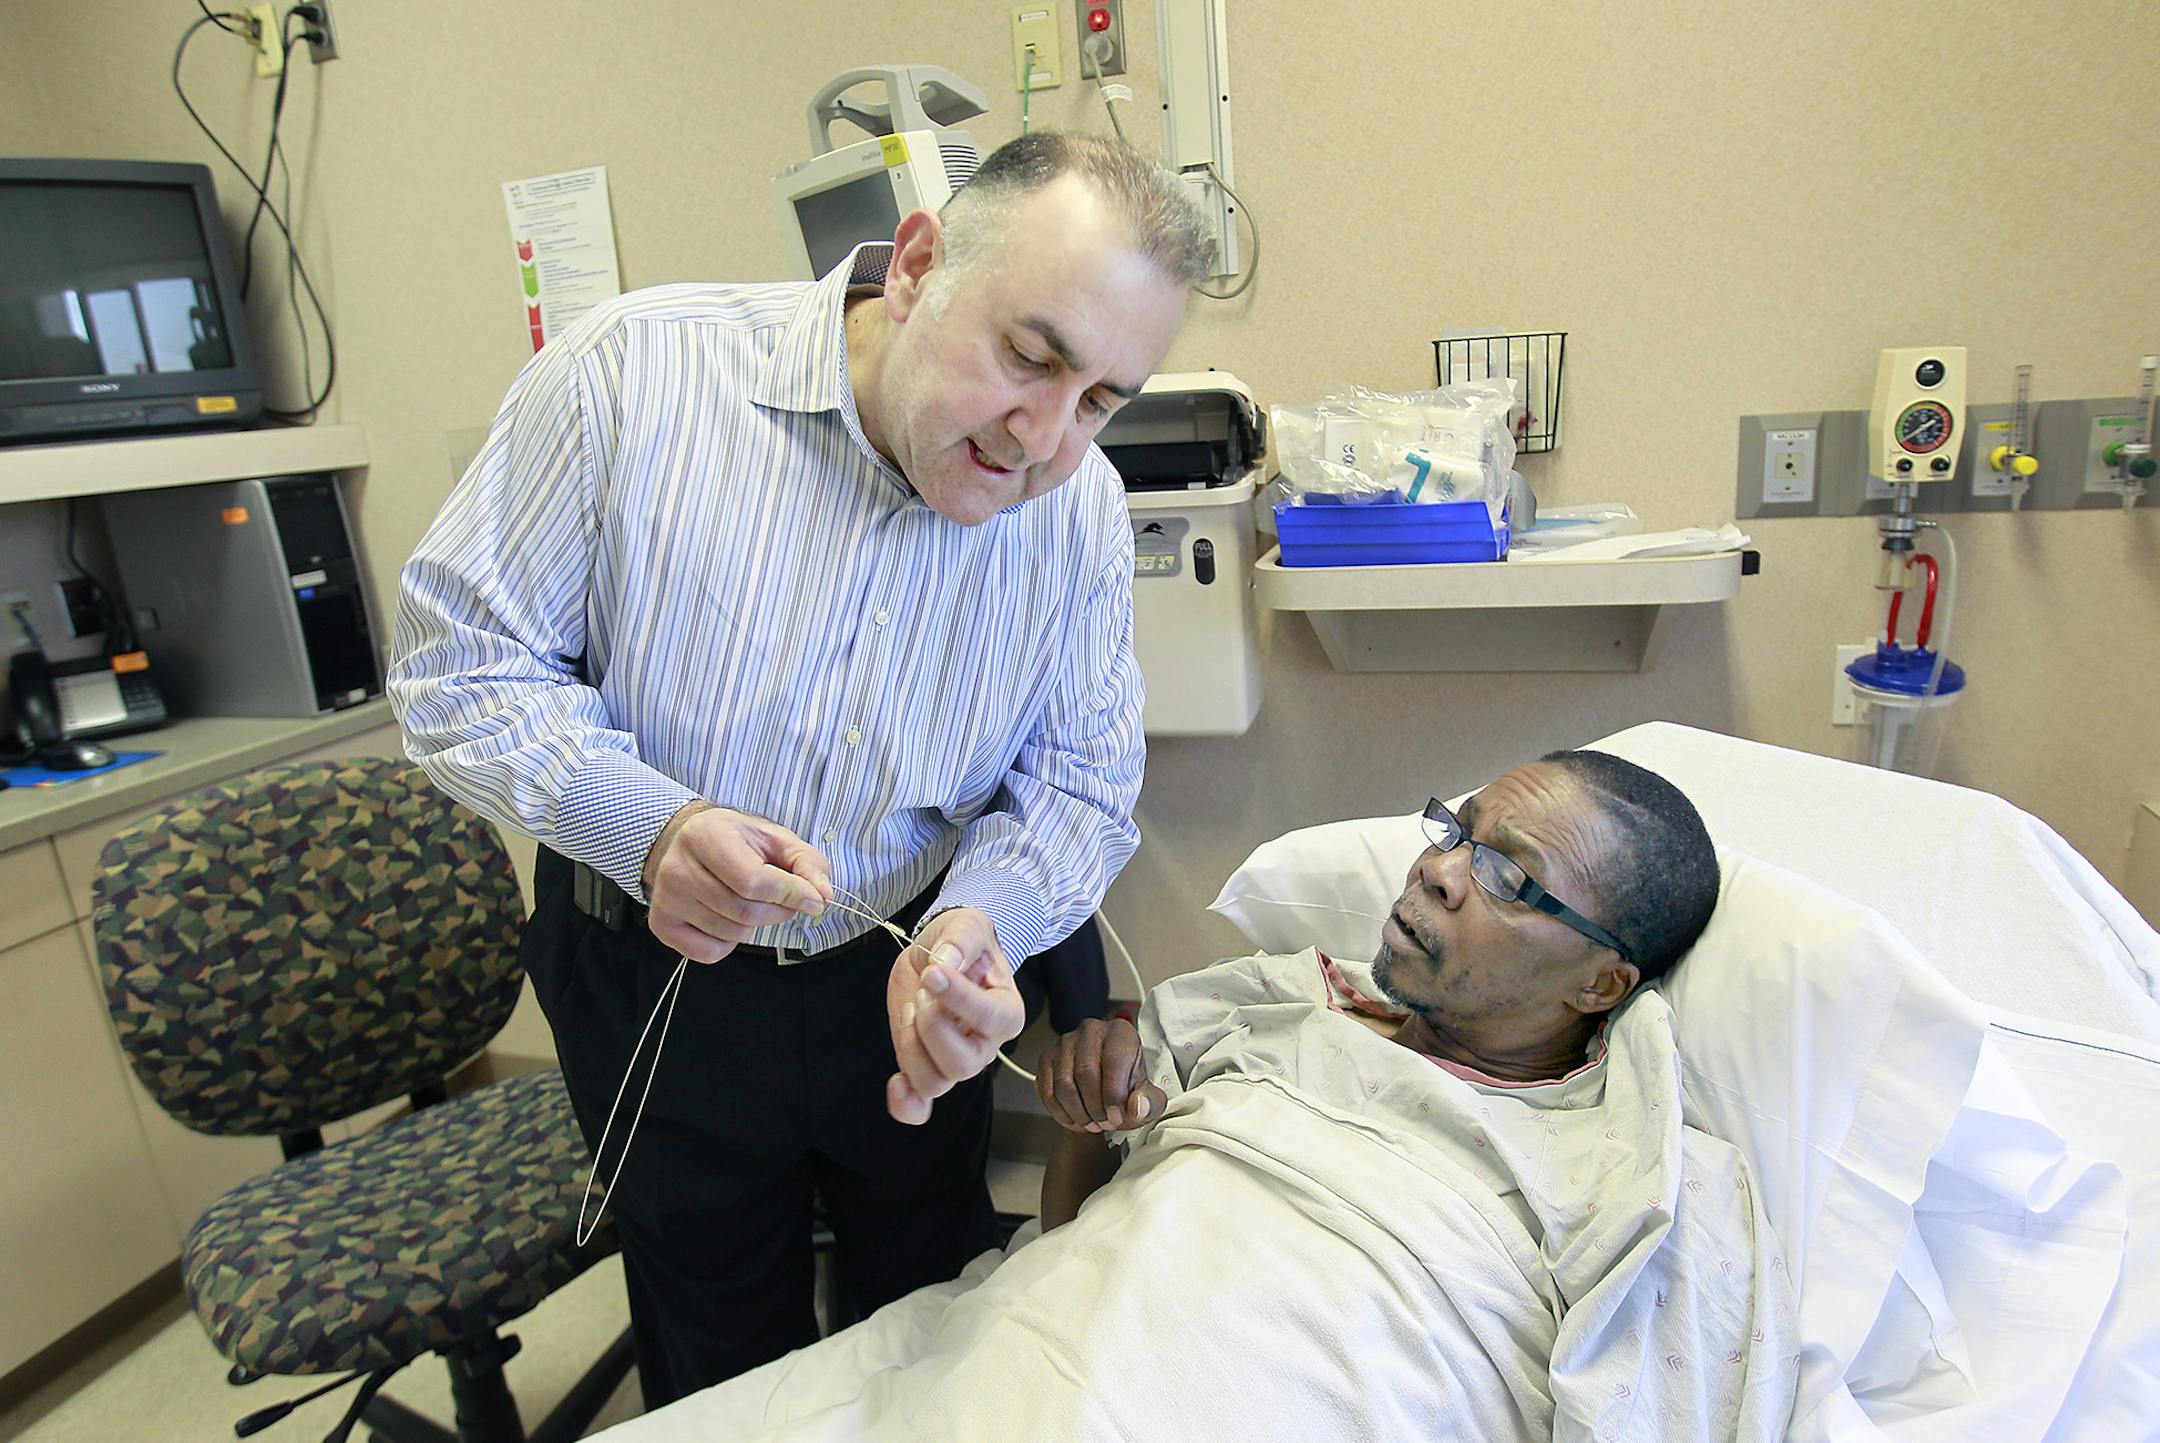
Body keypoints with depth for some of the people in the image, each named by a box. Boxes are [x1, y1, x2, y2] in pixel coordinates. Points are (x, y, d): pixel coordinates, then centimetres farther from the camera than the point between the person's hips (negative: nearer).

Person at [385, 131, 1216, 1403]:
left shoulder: (1084, 510, -13)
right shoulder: (635, 371, -22)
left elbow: (1081, 783, -7)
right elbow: (461, 657, -16)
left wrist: (978, 924, -27)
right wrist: (647, 824, -33)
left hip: (904, 986, 2)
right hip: (655, 980, -1)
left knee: (932, 1330, 26)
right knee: (721, 1367, 22)